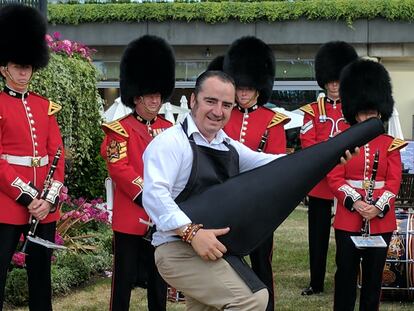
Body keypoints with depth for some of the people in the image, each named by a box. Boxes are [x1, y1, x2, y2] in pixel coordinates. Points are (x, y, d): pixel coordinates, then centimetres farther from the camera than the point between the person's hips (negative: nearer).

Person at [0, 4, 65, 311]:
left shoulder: (45, 107, 12)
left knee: (41, 273, 12)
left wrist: (49, 199, -6)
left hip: (45, 206, 5)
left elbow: (57, 155, 8)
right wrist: (28, 197, -16)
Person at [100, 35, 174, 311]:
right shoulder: (120, 130, -4)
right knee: (125, 278, 1)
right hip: (130, 217, -5)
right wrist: (146, 196, -19)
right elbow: (119, 168, -14)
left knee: (159, 278, 11)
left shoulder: (170, 130, 11)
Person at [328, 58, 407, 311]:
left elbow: (394, 180, -1)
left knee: (374, 274, 8)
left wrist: (378, 207, -16)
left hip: (382, 220, 1)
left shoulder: (390, 144, 4)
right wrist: (355, 202, -18)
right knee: (346, 273, 4)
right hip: (348, 219, -1)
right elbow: (335, 178, -5)